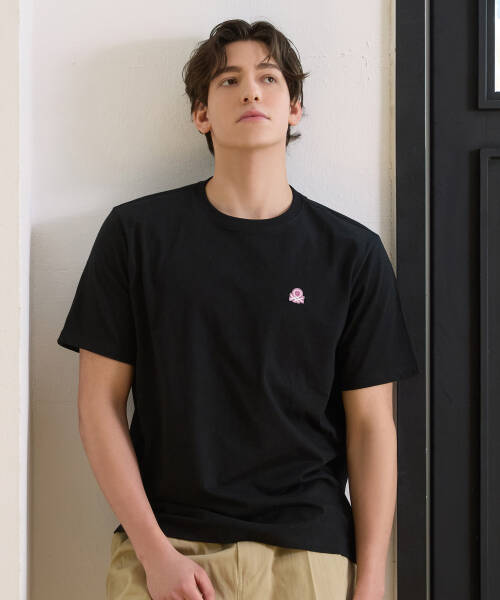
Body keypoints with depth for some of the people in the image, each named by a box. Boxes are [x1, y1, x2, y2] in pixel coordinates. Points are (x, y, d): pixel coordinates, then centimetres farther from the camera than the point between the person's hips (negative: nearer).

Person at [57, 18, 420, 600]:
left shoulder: (353, 252, 2)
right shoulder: (136, 232, 1)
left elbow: (371, 424, 2)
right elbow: (101, 402, 0)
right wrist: (154, 550, -7)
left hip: (307, 550, 1)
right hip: (167, 542, 0)